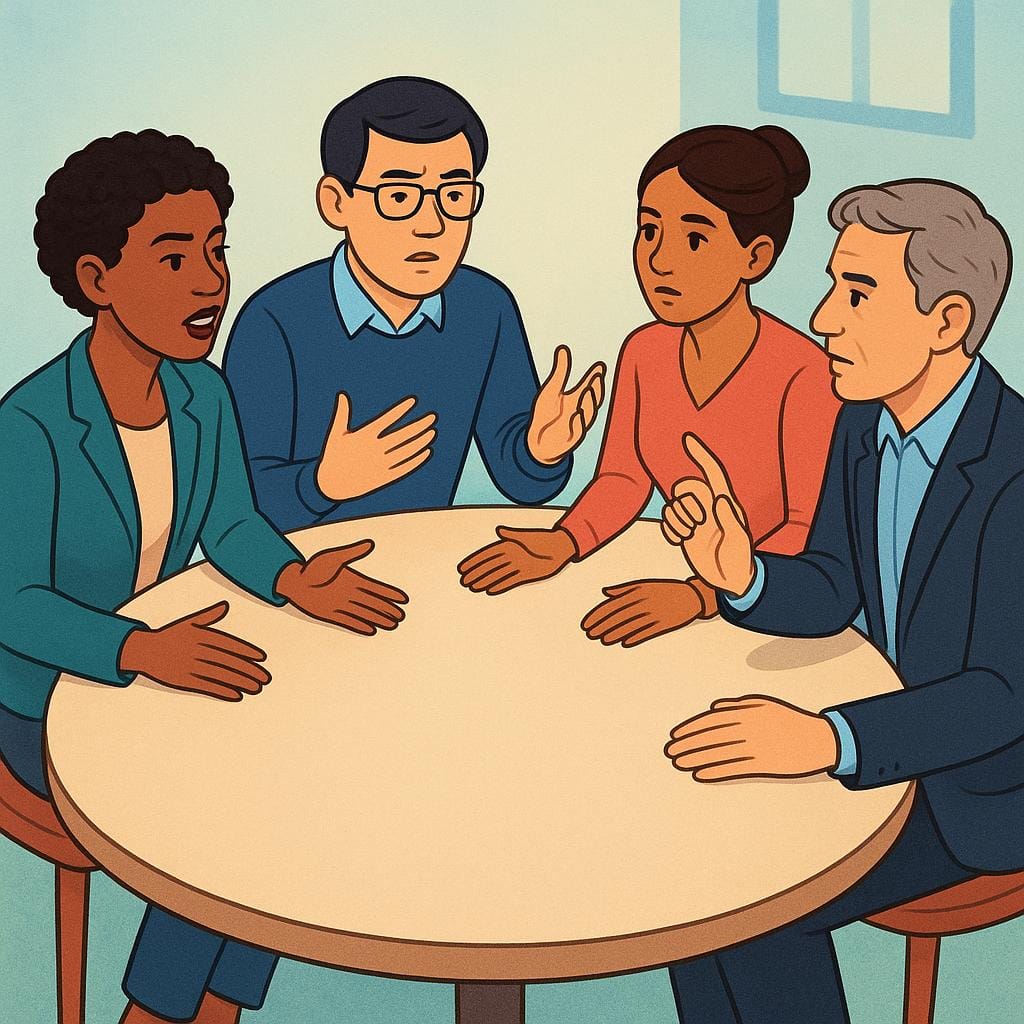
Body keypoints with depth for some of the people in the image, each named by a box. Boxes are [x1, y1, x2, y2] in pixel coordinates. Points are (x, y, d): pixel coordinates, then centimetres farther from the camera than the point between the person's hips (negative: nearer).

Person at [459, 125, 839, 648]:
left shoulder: (803, 372, -19)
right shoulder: (645, 351, 0)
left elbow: (813, 533, -18)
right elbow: (622, 480, 6)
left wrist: (700, 595, -31)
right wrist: (560, 545, -12)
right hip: (688, 581, 5)